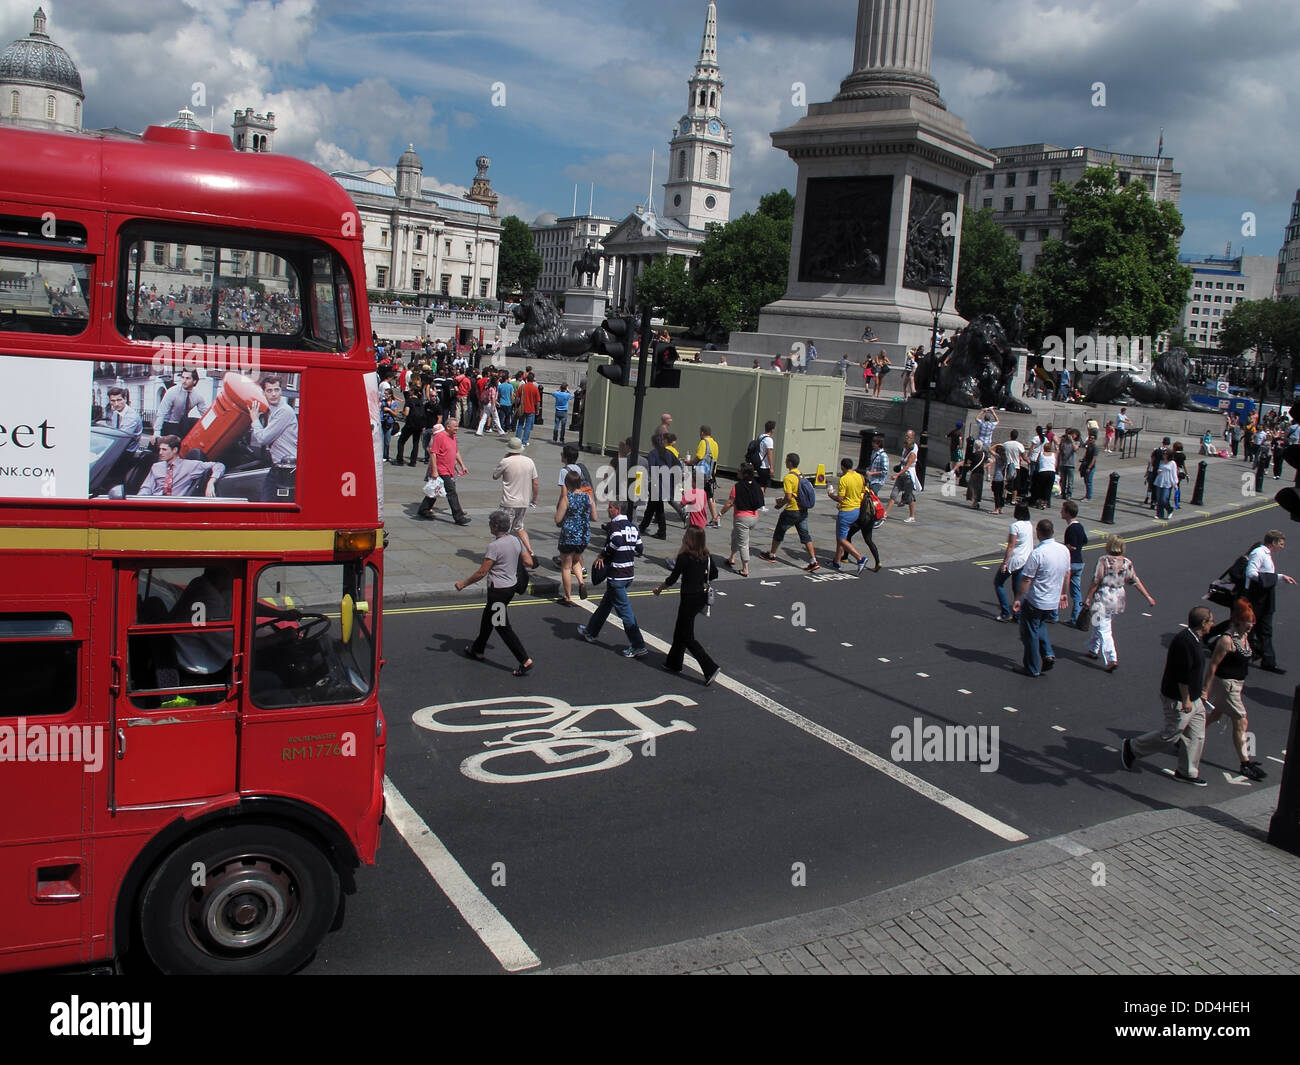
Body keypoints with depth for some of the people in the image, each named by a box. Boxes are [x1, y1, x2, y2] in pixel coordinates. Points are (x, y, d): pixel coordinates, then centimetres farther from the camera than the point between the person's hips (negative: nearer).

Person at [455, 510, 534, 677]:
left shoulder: (494, 546, -23)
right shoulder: (516, 541, -1)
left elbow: (482, 572, -19)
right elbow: (529, 562, 2)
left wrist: (463, 584, -7)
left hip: (498, 591, -9)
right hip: (511, 587, 9)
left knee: (503, 627, -1)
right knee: (487, 618, 26)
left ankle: (525, 661, -5)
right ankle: (479, 651, 42)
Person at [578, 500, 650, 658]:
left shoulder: (615, 525, -13)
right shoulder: (632, 526, 11)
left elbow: (616, 541, -31)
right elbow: (639, 548, 11)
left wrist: (602, 555, -17)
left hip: (616, 575, -9)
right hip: (629, 573, 9)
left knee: (624, 610, -5)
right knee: (606, 602, 23)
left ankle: (638, 646, -4)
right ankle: (591, 632, 38)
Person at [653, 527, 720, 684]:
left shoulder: (683, 558, -18)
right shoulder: (707, 556, 0)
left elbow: (673, 579, -12)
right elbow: (714, 574, 10)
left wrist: (660, 587, 5)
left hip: (689, 599, -7)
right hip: (702, 597, 7)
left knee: (687, 637, 2)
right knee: (680, 630, 23)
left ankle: (710, 668, -7)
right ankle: (674, 663, 33)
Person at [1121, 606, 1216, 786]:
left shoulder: (1194, 638, 6)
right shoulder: (1186, 642, -27)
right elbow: (1182, 675, -27)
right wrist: (1186, 700, -22)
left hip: (1192, 698, 10)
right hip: (1179, 700, -10)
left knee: (1196, 736, 13)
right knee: (1170, 735, 3)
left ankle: (1187, 772, 26)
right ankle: (1131, 749, 19)